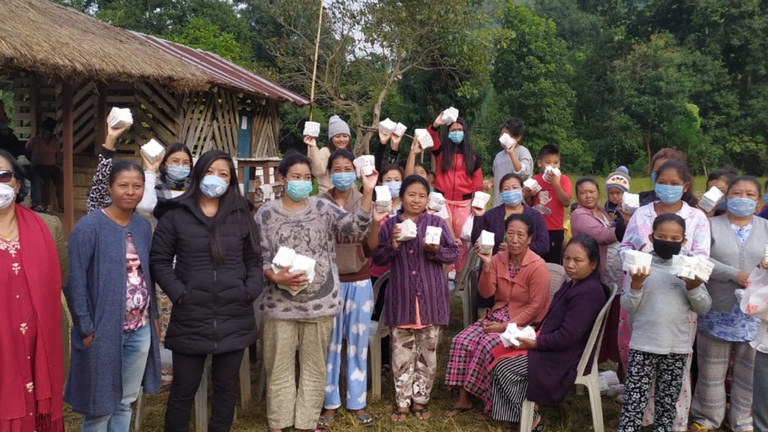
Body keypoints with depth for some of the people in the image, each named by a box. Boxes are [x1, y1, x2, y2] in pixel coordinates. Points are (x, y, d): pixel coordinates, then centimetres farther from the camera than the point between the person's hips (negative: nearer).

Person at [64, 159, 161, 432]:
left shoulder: (144, 226, 6)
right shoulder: (89, 226, -13)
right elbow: (74, 281, -15)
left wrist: (154, 316, 10)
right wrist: (86, 328, -15)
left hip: (140, 330, 5)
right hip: (104, 330, -5)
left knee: (126, 402, 17)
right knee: (100, 405, 8)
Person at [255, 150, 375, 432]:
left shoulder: (323, 209, 2)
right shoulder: (266, 214, 0)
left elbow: (356, 228, -10)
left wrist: (367, 192, -22)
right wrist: (276, 276, -21)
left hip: (319, 303, 2)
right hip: (280, 304, -1)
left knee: (314, 367, 11)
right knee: (280, 368, 8)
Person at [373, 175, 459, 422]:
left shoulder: (436, 222, 1)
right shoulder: (390, 225, 3)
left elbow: (454, 254, 1)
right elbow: (378, 259, 3)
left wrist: (436, 250, -18)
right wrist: (392, 246, -14)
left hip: (431, 297, 0)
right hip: (401, 298, 0)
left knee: (427, 353, 9)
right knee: (402, 353, 6)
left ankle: (420, 400, 23)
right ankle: (402, 403, 18)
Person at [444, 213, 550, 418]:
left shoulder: (538, 266, -17)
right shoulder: (498, 259, 1)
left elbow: (535, 307, -17)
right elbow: (486, 293, -4)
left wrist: (506, 326, -21)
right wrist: (486, 265, -19)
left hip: (524, 322, -6)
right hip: (498, 315, 6)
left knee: (487, 345, -28)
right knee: (461, 341, -12)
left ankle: (489, 403, -9)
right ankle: (463, 399, -1)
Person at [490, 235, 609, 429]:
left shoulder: (589, 293, -24)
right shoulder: (573, 284, 10)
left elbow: (568, 336, -27)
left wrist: (536, 343, -18)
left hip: (564, 357, -11)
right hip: (554, 347, 11)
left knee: (504, 366, -8)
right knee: (500, 353, 6)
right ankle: (514, 411, 11)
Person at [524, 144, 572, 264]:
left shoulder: (563, 179, -5)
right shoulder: (535, 180, 6)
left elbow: (566, 202, -17)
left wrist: (556, 184, -23)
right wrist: (527, 196, -5)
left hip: (555, 230, -4)